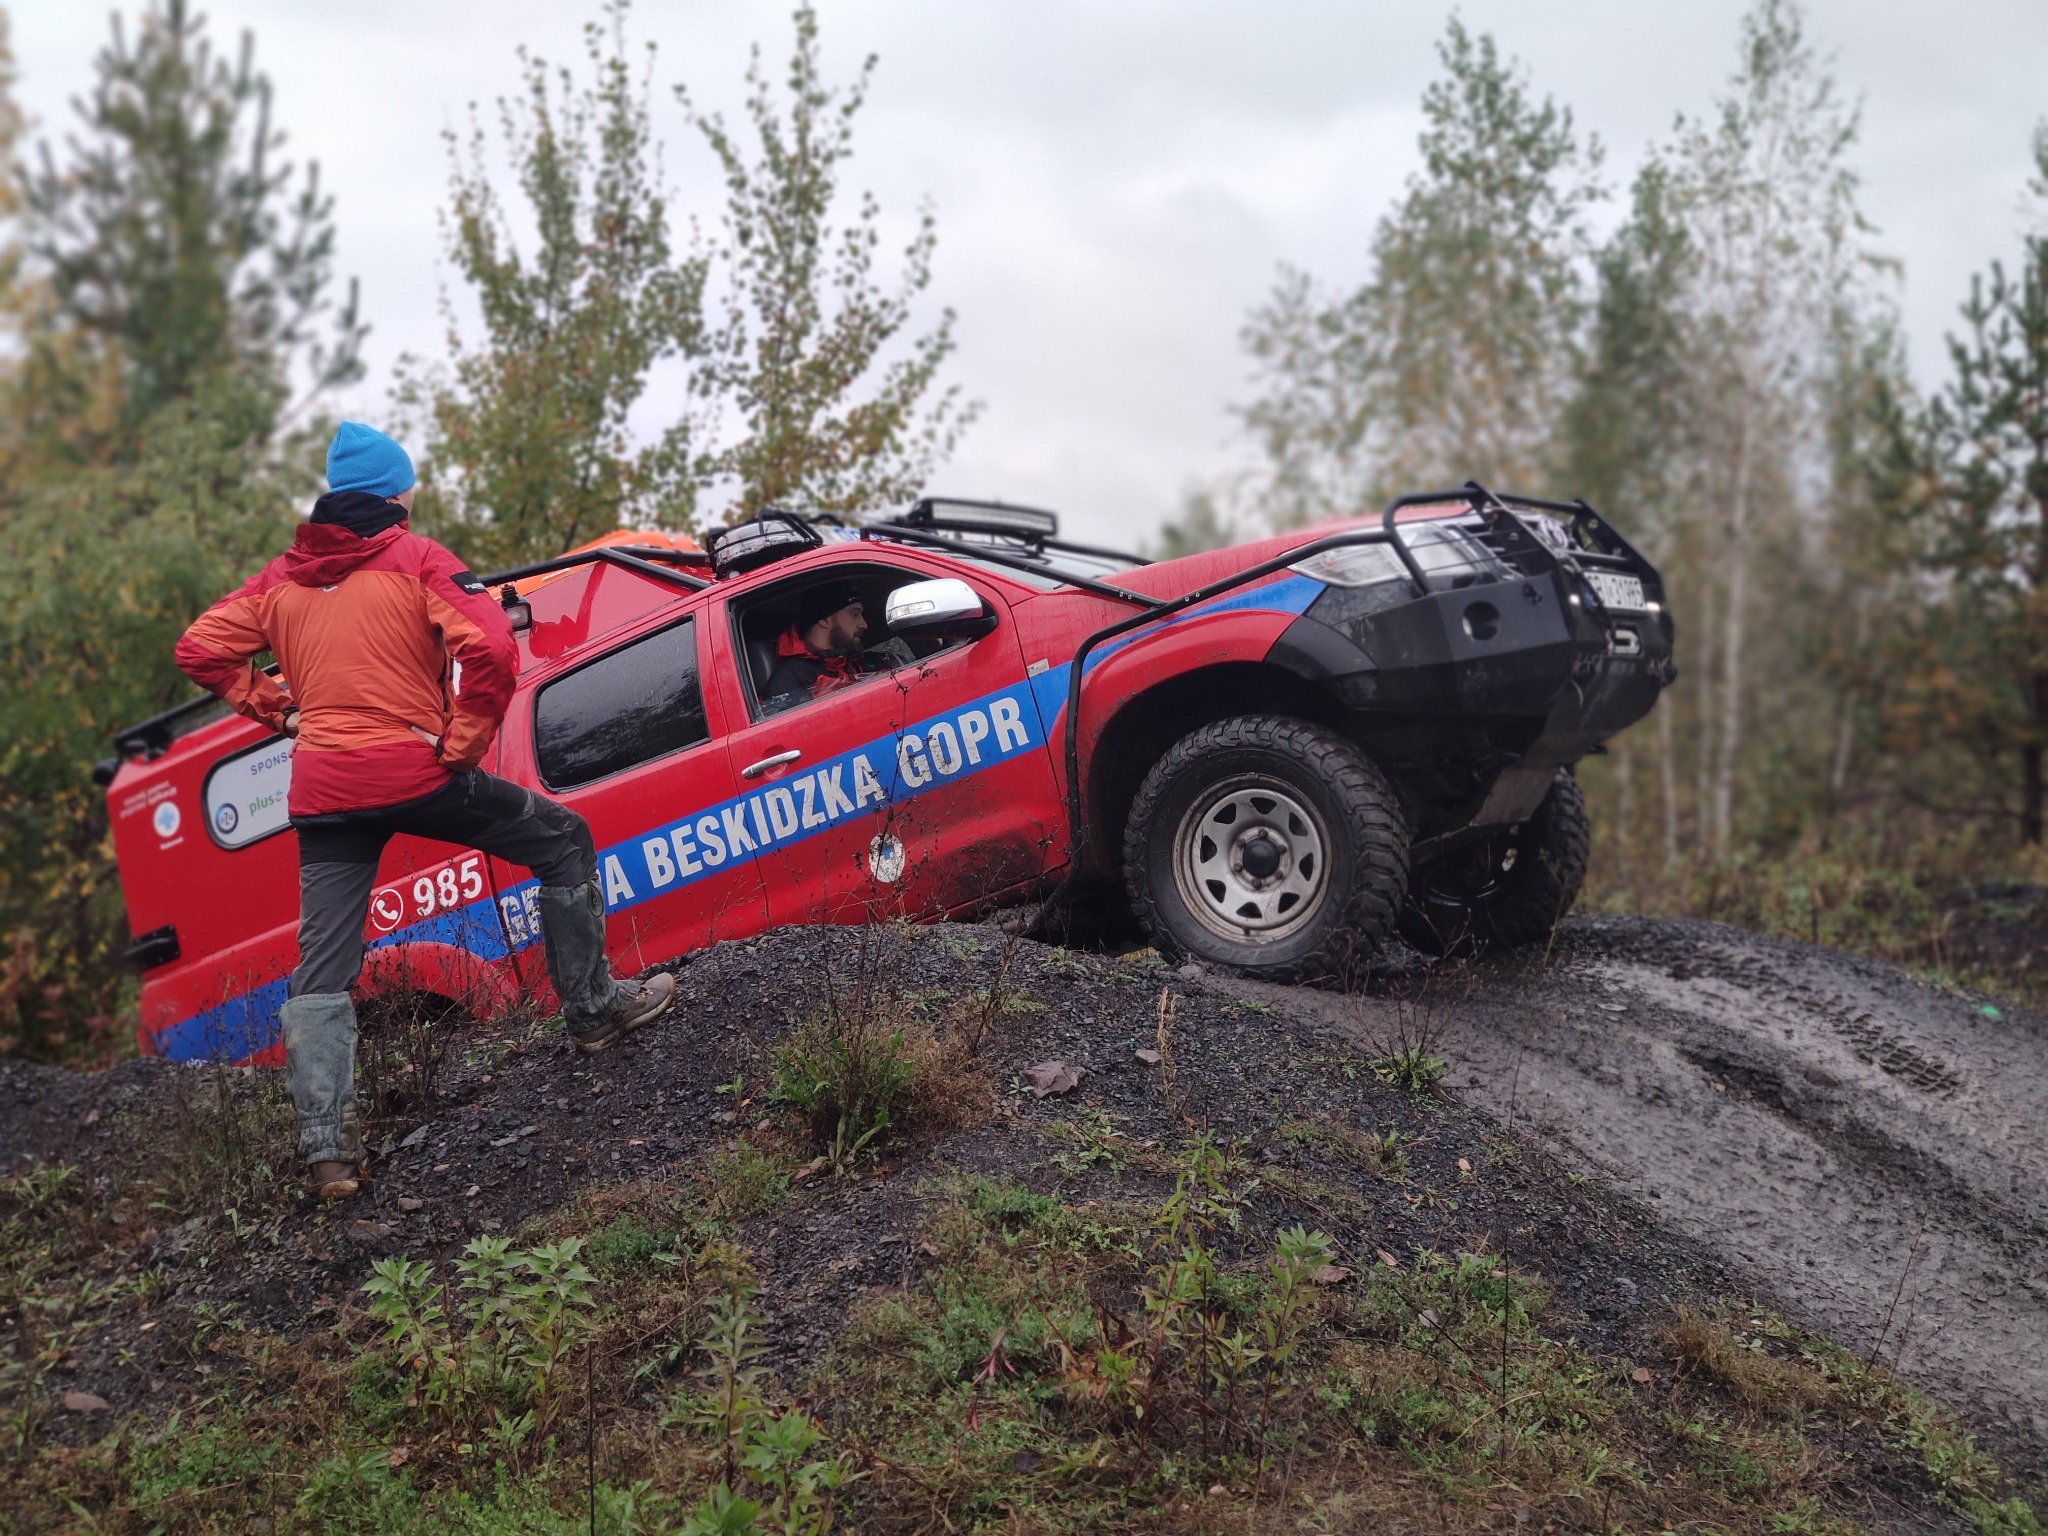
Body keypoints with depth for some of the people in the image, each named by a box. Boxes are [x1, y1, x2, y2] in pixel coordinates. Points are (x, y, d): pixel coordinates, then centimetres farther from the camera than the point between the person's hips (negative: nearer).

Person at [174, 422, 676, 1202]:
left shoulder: (283, 577, 13)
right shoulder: (417, 560, -3)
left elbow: (201, 649, 11)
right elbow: (491, 650, -17)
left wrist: (279, 711, 12)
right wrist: (463, 745, -8)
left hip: (322, 791, 5)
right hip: (415, 772, -4)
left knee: (321, 970, 7)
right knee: (561, 840, 16)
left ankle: (325, 1147, -1)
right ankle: (593, 1006, 20)